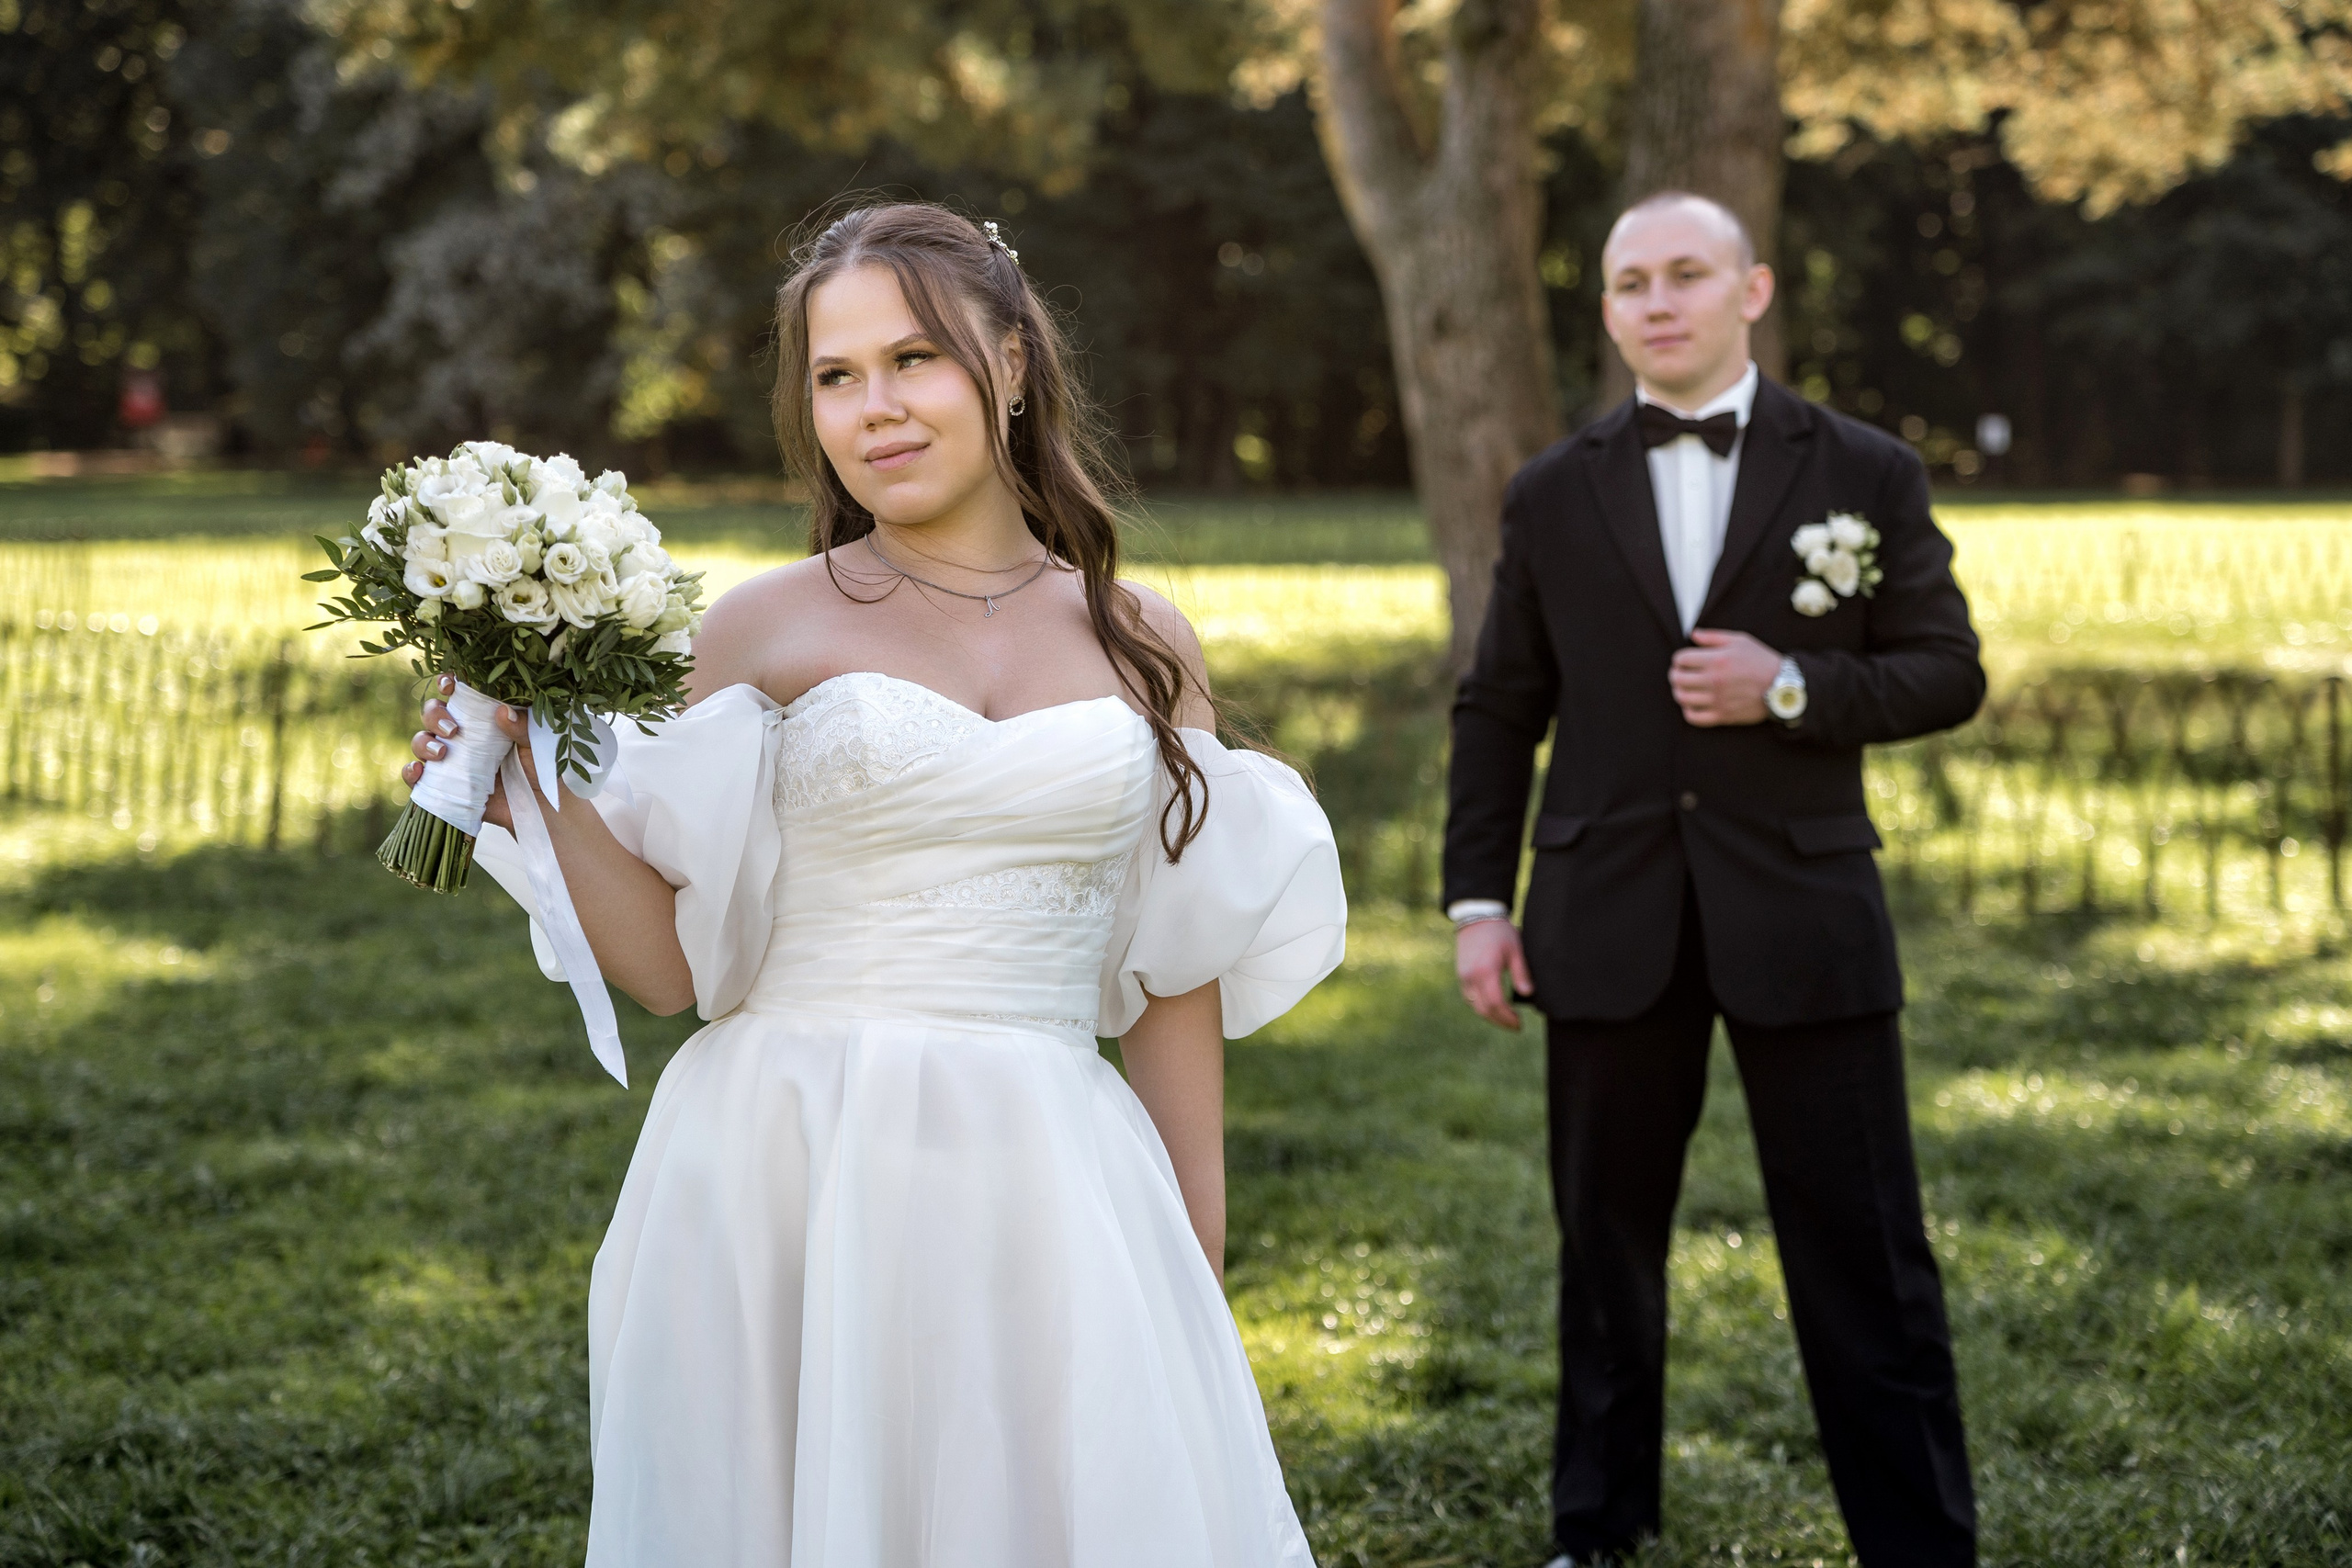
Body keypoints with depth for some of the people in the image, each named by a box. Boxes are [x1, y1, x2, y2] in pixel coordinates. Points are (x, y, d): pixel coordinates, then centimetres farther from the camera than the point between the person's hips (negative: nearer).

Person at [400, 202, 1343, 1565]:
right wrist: (546, 798, -12)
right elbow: (679, 963, 1)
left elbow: (1177, 994, 10)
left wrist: (1200, 1283, 10)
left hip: (1047, 1202, 2)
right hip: (791, 1197, -2)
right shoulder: (766, 632, 2)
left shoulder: (1146, 651, 8)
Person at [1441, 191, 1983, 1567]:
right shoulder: (1555, 496, 6)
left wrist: (1793, 690, -14)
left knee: (1864, 1254, 0)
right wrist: (1478, 898, 3)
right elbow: (1499, 710, 9)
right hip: (1608, 922, 2)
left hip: (1801, 911, -2)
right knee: (1607, 1244, 12)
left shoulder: (1866, 474, 2)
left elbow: (1949, 671, 2)